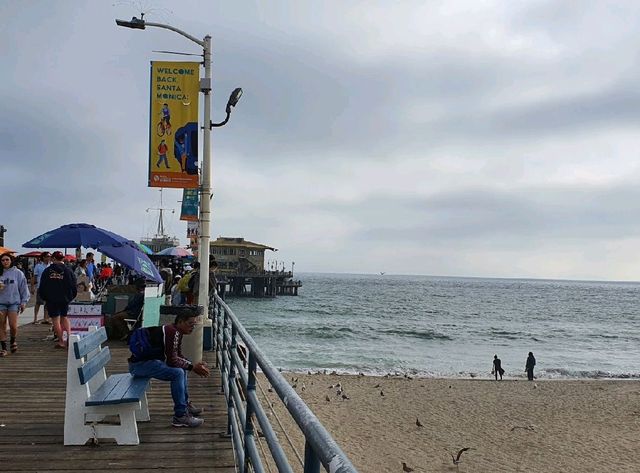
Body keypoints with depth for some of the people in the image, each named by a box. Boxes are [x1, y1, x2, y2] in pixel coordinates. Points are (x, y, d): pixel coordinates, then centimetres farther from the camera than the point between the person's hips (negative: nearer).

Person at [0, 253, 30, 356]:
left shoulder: (18, 273, 0)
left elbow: (23, 288, 4)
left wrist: (23, 302, 1)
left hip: (14, 302, -2)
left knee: (13, 325, -7)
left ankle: (13, 341, 22)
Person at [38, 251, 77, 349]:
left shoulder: (47, 271, -2)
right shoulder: (68, 271, -3)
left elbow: (42, 287, 3)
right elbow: (74, 287, 0)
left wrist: (44, 297, 16)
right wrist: (70, 297, 13)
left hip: (51, 300, -2)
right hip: (65, 299, 2)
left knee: (56, 320, 2)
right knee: (64, 317, 18)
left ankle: (61, 341, 2)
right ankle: (69, 334, -1)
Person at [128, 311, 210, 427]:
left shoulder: (177, 332, 10)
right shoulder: (172, 332, -21)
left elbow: (179, 356, 16)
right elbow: (172, 360, -24)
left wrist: (195, 365, 1)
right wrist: (193, 367, -16)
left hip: (150, 360, 11)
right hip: (139, 364, -11)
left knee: (182, 367, 20)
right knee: (177, 373, -25)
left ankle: (185, 404, 26)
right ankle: (180, 416, -19)